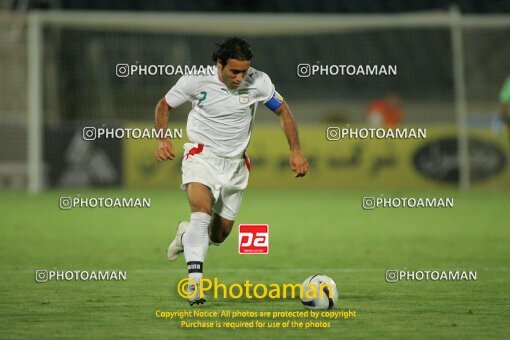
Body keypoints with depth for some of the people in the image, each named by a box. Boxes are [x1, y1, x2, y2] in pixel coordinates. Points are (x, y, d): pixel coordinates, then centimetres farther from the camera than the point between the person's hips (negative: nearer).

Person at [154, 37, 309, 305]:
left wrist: (295, 151, -2)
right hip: (202, 155, -3)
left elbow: (282, 111, 4)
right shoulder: (195, 80, -14)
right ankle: (194, 283, -33)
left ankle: (186, 234, 41)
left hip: (235, 164, 3)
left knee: (218, 235, 5)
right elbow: (164, 105, 2)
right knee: (202, 211, -30)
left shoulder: (258, 82, -11)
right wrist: (162, 139, -13)